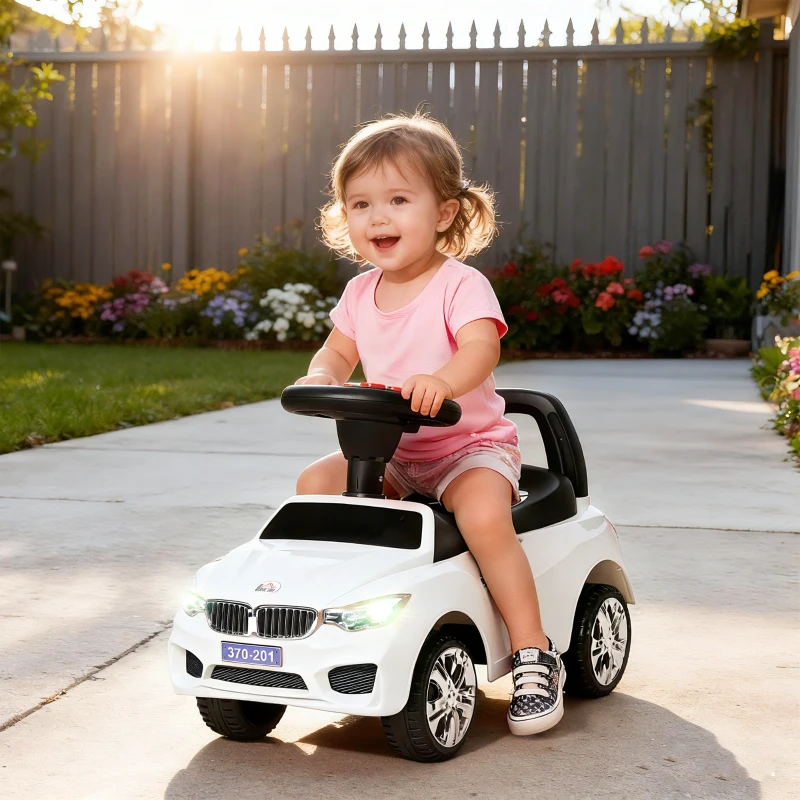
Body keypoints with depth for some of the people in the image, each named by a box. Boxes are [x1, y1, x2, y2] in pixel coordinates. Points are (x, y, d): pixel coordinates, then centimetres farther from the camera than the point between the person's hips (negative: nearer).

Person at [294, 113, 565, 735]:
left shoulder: (461, 285, -14)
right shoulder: (360, 294, 6)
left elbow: (482, 348, -31)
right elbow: (338, 352, 16)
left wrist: (440, 381, -53)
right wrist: (321, 376, -9)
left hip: (470, 444, -6)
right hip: (391, 452, 7)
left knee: (484, 515, -33)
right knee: (315, 483, -12)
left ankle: (534, 655, -19)